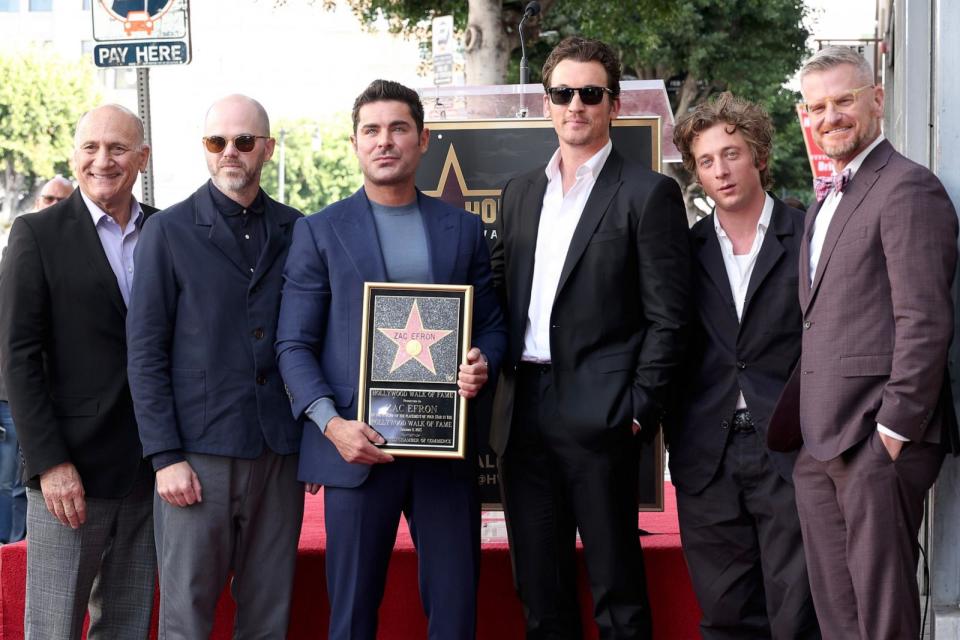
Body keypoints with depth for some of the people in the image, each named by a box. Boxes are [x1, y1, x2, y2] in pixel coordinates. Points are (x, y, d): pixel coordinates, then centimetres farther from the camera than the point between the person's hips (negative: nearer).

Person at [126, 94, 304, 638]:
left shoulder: (295, 231, 9)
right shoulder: (170, 231, 1)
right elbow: (146, 352, -2)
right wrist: (166, 456, -9)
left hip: (279, 451, 3)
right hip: (198, 452, -3)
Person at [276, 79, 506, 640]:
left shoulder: (464, 229, 11)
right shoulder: (320, 233, 5)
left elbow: (491, 324, 15)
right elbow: (295, 346, 2)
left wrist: (483, 364, -9)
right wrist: (331, 423, -13)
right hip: (357, 445, -2)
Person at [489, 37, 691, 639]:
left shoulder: (649, 194, -3)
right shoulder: (520, 193, 15)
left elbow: (667, 315, -6)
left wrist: (640, 410, -12)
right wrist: (500, 380, 6)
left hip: (598, 413, -6)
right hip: (524, 413, 6)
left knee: (617, 589, 0)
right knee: (539, 590, 12)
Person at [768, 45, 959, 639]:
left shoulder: (908, 188, -9)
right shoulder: (826, 202, 21)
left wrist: (894, 428, -18)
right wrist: (798, 424, 14)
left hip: (877, 439, -9)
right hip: (821, 445, 9)